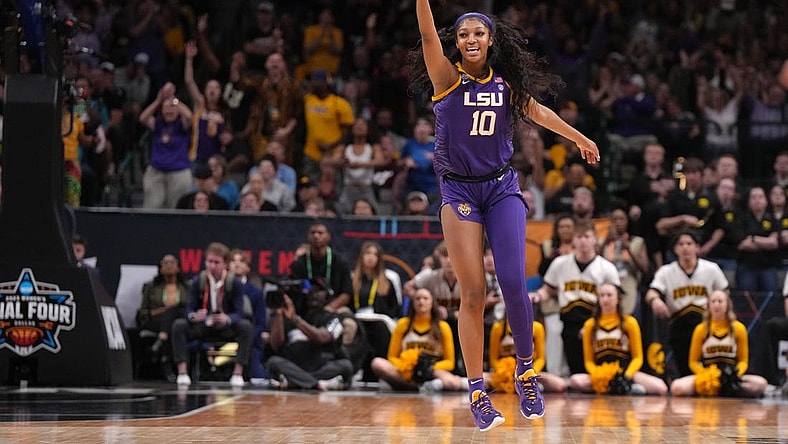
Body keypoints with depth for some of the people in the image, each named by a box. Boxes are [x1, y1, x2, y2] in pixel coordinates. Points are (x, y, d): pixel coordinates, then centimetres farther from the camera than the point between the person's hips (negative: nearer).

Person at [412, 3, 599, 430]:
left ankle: (526, 370, 10)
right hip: (459, 191, -2)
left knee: (513, 284, -10)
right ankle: (477, 392, 0)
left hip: (502, 187, 2)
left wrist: (579, 138, 32)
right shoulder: (447, 76, -5)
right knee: (472, 293, -5)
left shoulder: (507, 82, 4)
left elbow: (538, 111, 20)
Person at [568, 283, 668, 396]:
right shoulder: (590, 325, 9)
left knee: (661, 388, -29)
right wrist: (596, 376, -13)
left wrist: (626, 377, -13)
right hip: (600, 375, 2)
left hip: (627, 373, -2)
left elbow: (637, 358, 5)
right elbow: (588, 360, 8)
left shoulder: (629, 322, 6)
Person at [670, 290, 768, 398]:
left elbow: (743, 361, 7)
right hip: (706, 377, 0)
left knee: (761, 383, -30)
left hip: (731, 376, 0)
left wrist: (736, 374, -15)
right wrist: (706, 376, -15)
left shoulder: (738, 328, 4)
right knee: (677, 387, -31)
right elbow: (693, 362, 5)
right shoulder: (701, 329, 3)